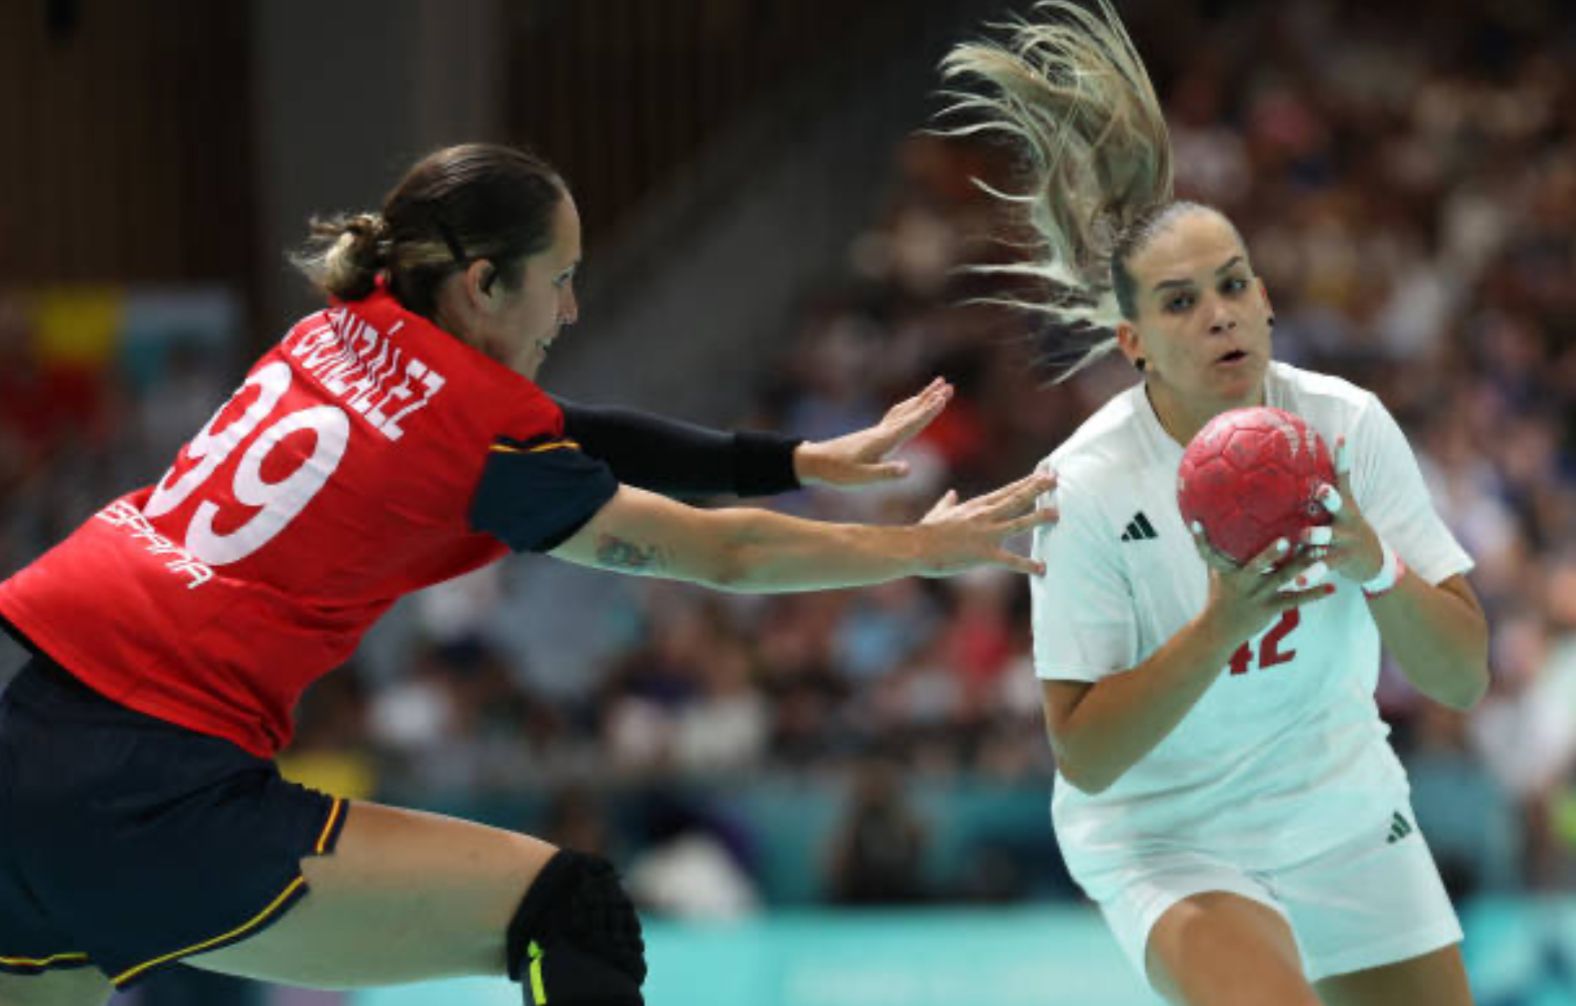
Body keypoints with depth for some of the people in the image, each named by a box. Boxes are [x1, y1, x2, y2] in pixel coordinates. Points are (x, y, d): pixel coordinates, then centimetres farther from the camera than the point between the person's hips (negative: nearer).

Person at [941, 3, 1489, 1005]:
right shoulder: (1089, 487, -19)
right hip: (1169, 840, -5)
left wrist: (1374, 565, -28)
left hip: (1348, 821, 5)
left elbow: (1463, 678, -10)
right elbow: (1084, 755, -19)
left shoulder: (1348, 424, -11)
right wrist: (1220, 626, -31)